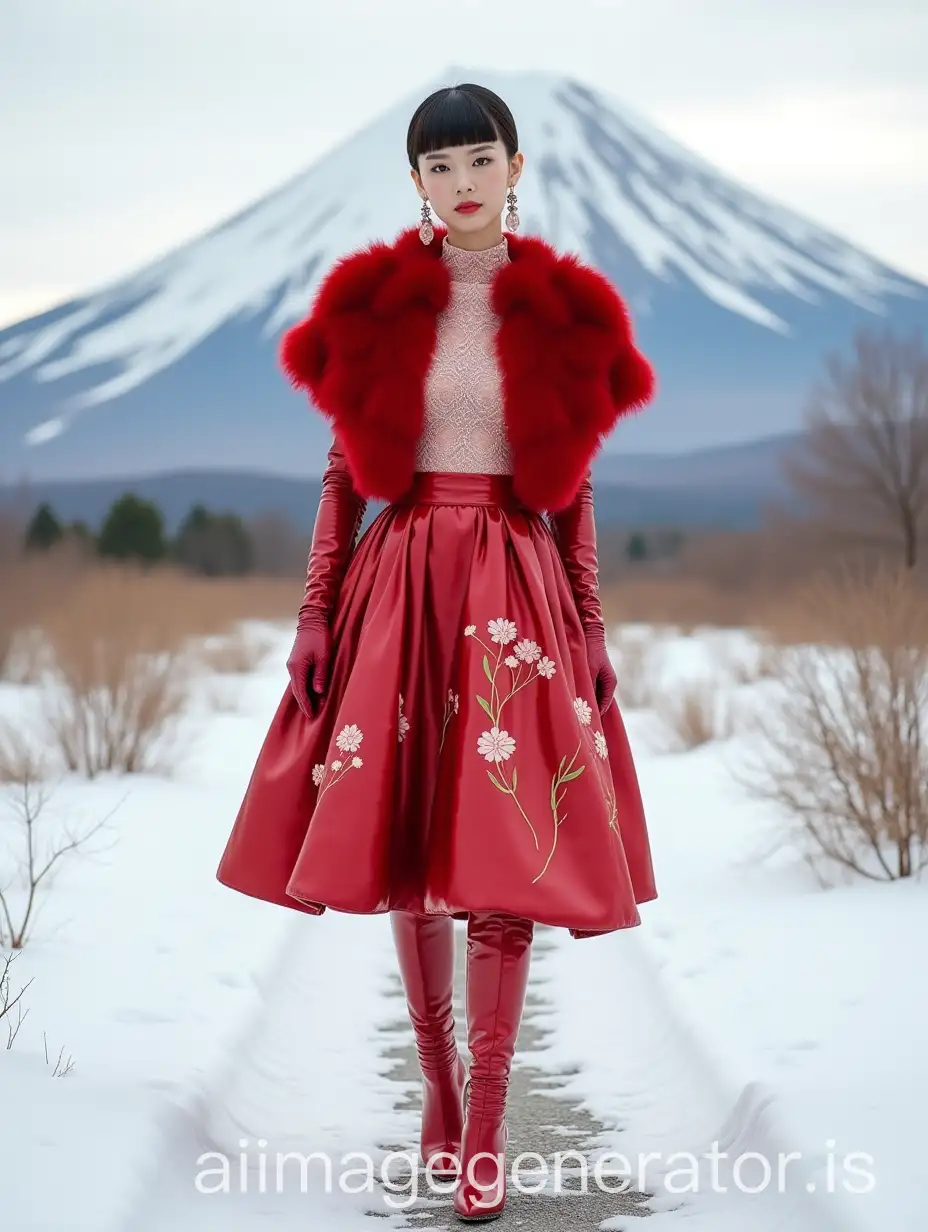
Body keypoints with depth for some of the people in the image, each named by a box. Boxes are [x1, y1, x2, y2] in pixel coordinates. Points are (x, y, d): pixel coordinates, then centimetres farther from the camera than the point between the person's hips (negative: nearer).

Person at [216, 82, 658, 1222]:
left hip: (519, 598, -1)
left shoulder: (564, 314, 4)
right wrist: (314, 615, 0)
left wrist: (591, 628, 3)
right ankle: (438, 1082, 23)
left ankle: (486, 1122, 4)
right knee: (404, 845, 6)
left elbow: (574, 490, 7)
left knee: (503, 861, -4)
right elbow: (344, 472, 5)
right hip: (398, 586, 1)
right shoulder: (374, 305, 4)